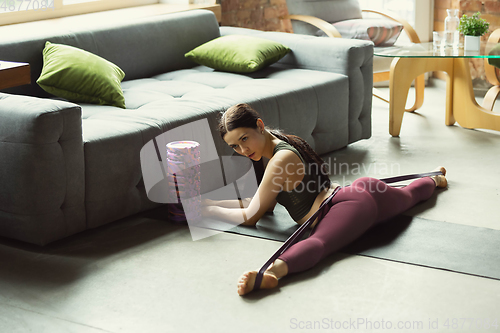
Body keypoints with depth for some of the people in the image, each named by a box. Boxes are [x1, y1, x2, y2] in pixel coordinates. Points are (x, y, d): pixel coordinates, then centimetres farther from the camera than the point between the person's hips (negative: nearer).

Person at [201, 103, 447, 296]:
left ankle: (273, 270, -72)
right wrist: (210, 201, 9)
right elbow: (259, 203, 16)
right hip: (363, 190, 11)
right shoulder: (280, 144, 11)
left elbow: (250, 217, -13)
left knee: (317, 243, -42)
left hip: (353, 205, -11)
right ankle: (436, 178, 74)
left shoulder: (281, 160, -18)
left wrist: (208, 210, -5)